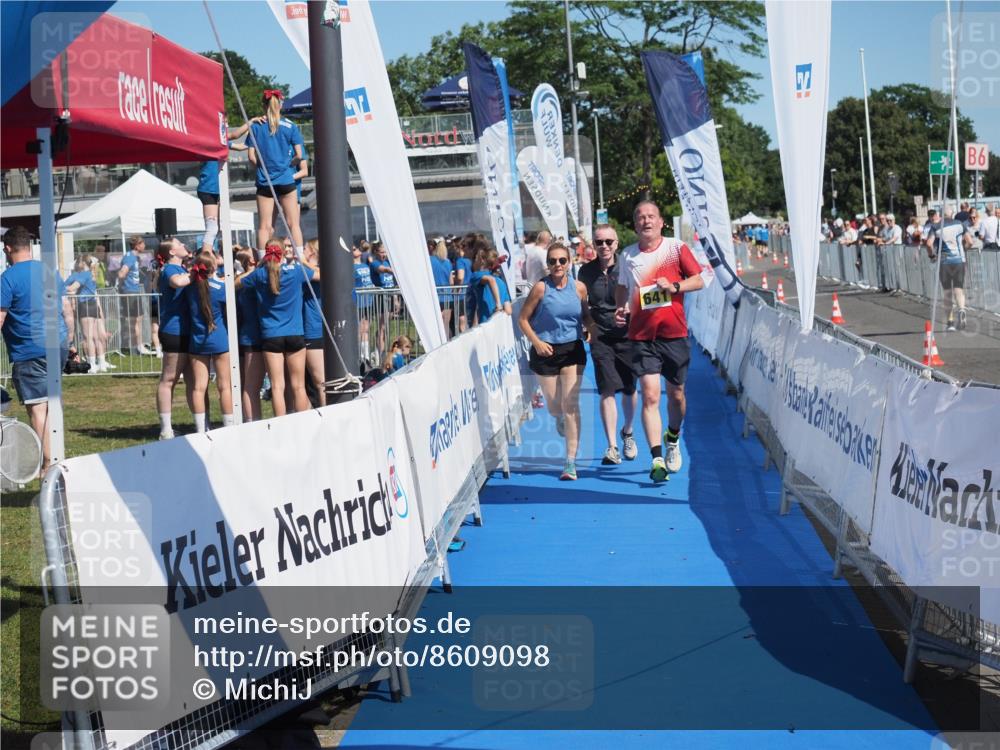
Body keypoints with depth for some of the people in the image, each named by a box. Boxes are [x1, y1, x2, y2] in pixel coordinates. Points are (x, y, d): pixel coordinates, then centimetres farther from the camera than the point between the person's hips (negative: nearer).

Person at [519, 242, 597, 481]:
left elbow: (587, 317, 13)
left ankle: (571, 462, -6)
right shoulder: (541, 288, -9)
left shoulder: (579, 288, -1)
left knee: (571, 403, -7)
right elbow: (523, 319, -3)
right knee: (554, 405, 9)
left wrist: (597, 338, -2)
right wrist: (537, 342, -15)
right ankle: (560, 418, 50)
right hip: (546, 351, -1)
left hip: (573, 349, 1)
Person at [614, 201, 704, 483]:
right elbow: (622, 287, 21)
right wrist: (621, 309, 1)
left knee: (676, 393, 12)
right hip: (641, 335, 0)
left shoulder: (676, 248, 0)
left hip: (674, 333, 0)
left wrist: (674, 286, -17)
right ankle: (657, 460, -14)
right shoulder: (627, 255, 7)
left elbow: (698, 280, 0)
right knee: (650, 395, -11)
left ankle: (673, 438, 41)